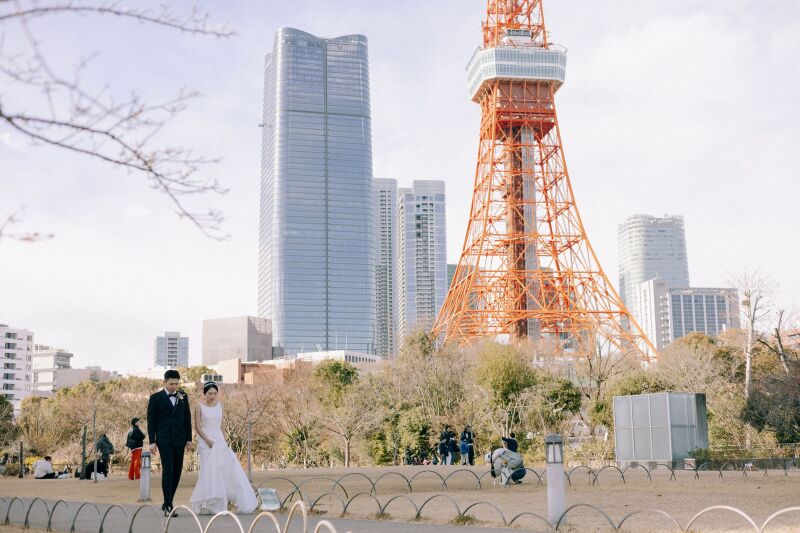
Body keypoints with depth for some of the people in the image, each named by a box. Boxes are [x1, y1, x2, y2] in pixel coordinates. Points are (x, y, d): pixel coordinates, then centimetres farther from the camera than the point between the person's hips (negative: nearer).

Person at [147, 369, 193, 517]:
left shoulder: (183, 397, 10)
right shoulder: (155, 398, 0)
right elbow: (151, 421, -1)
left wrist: (189, 439, 8)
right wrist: (152, 441, -6)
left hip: (179, 440, 4)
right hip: (164, 440, -4)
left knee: (177, 471, 5)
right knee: (167, 471, -11)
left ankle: (168, 502, 19)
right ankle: (168, 507, -10)